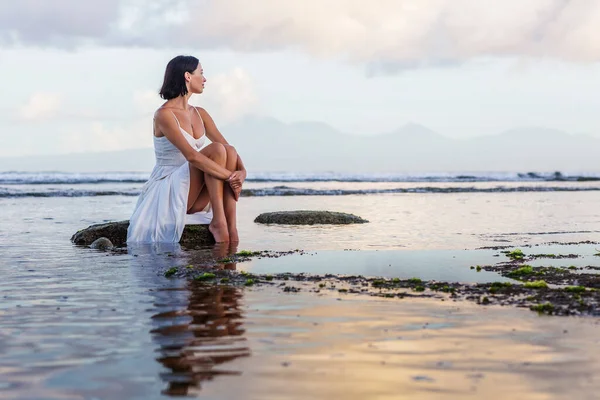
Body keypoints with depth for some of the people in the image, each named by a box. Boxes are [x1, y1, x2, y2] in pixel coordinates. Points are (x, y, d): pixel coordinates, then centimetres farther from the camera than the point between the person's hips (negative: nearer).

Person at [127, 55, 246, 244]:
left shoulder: (200, 114, 13)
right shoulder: (164, 114, -13)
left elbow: (228, 147, 3)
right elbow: (191, 156, -25)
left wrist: (242, 171, -17)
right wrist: (229, 176, -27)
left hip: (192, 196, 7)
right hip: (167, 191, -7)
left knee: (230, 152, -17)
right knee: (217, 150, -23)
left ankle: (231, 227, -24)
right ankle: (218, 222, -26)